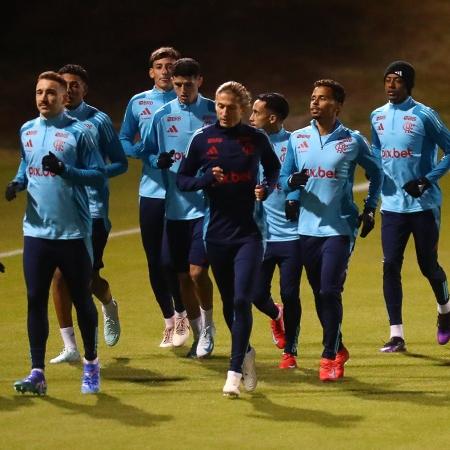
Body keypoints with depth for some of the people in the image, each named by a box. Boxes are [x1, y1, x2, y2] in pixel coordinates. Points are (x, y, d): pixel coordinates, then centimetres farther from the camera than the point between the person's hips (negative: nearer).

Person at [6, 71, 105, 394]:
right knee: (36, 300, 0)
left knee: (82, 300, 6)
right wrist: (18, 183, 2)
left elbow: (99, 176, -9)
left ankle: (91, 366, 22)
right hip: (37, 231, 4)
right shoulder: (27, 131, 9)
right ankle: (37, 373, 3)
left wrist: (65, 170, -23)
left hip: (74, 232, -4)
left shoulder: (78, 132, -7)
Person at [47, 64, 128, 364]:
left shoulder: (99, 120, -2)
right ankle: (70, 348, 3)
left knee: (90, 277, -4)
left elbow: (120, 164, 0)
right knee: (59, 276, -5)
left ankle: (109, 306, 33)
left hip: (93, 207, -3)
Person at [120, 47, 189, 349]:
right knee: (154, 263, 8)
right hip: (150, 191, 4)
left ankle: (182, 315, 11)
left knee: (169, 260, -11)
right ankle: (169, 321, 23)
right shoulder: (138, 103, 9)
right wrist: (142, 151, -7)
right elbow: (124, 141, 13)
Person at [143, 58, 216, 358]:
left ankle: (208, 327, 9)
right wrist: (159, 160, -11)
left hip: (206, 205, -3)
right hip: (175, 206, 3)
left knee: (197, 271, -13)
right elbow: (148, 153, 10)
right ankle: (198, 335, 22)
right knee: (183, 276, 7)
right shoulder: (162, 116, 6)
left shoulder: (214, 113, -1)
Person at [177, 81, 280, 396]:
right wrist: (207, 178, -16)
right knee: (229, 303, 11)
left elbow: (273, 168, 16)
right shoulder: (203, 139, -1)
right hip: (217, 234, 2)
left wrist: (267, 188, -5)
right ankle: (245, 353, 36)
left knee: (242, 300, -13)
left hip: (249, 233, -2)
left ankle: (235, 371, -9)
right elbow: (182, 180, 3)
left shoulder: (257, 139, -1)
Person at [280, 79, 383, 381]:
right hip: (308, 228, 4)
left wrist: (370, 208, 6)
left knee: (330, 291, -12)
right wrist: (293, 181, -15)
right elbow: (283, 178, 8)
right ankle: (338, 350, 26)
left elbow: (376, 173, 12)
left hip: (340, 228, -4)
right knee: (319, 294, 10)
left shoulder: (353, 141, -2)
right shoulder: (297, 139, 5)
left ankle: (330, 357, -4)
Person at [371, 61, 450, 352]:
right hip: (392, 205, 4)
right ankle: (396, 334, -4)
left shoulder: (424, 116, -9)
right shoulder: (377, 117, 8)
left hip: (423, 204, -4)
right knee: (390, 265, -6)